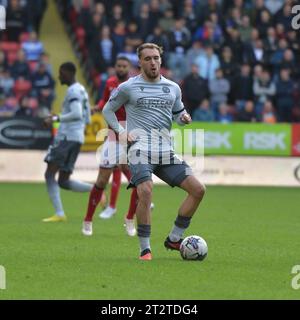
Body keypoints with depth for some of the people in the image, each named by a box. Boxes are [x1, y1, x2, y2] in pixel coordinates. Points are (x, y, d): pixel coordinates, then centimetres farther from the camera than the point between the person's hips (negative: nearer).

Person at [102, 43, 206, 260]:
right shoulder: (128, 87, 6)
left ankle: (174, 239, 9)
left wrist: (184, 117, 3)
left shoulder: (173, 88, 17)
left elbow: (178, 113, 27)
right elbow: (108, 110, 16)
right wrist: (120, 131, 0)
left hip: (165, 151, 5)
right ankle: (145, 249, -17)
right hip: (140, 146, -5)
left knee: (198, 190, -4)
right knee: (146, 191, -28)